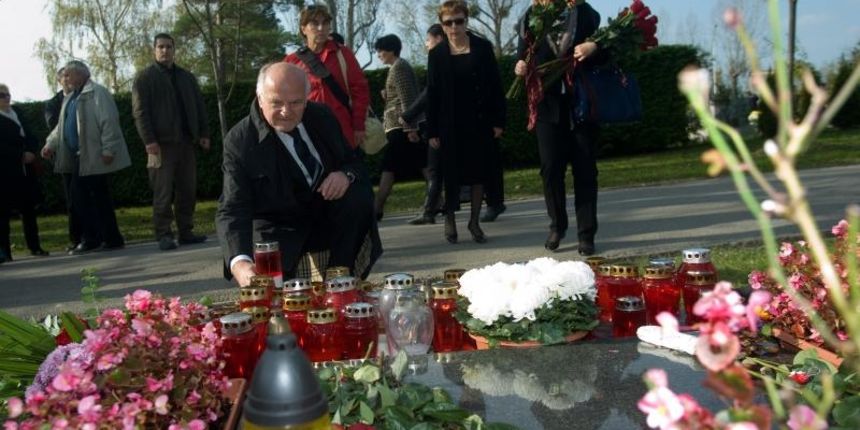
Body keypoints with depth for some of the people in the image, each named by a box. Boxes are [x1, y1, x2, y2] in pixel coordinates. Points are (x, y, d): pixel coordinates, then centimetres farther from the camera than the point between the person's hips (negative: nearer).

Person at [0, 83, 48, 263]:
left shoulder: (17, 113, 15)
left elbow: (29, 136, 13)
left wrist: (31, 152, -6)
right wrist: (21, 155, -18)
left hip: (24, 170, 6)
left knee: (28, 208, 8)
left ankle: (34, 246, 14)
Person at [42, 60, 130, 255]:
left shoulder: (97, 92, -8)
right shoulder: (71, 98, 20)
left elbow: (109, 122, -16)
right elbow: (62, 125, 22)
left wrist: (108, 149, -21)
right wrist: (51, 144, 8)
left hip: (94, 156, -9)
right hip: (79, 157, 9)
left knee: (99, 197, -4)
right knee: (79, 196, 8)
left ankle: (112, 239, 5)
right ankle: (91, 239, 15)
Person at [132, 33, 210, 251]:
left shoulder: (186, 77, 19)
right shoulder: (145, 77, 4)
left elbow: (198, 106, 18)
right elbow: (140, 111, -4)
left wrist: (204, 133, 8)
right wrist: (149, 140, -14)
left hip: (186, 141, 5)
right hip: (161, 143, -5)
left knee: (188, 190, 5)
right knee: (163, 192, -5)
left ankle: (186, 232, 12)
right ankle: (163, 235, -1)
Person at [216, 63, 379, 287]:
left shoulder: (322, 116, -3)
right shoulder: (239, 141, -17)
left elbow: (353, 162, 9)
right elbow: (233, 210, -24)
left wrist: (346, 174, -19)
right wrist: (240, 262, -44)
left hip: (327, 215, 4)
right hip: (279, 230, -4)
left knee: (359, 197, -25)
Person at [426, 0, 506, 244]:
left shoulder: (483, 48, 1)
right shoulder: (437, 54, 1)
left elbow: (495, 86, 1)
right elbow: (432, 94, 1)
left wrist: (498, 121, -4)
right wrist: (432, 131, -3)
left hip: (479, 122, 0)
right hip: (450, 125, 0)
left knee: (479, 172, 4)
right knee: (451, 173, 4)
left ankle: (474, 221, 16)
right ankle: (449, 217, 23)